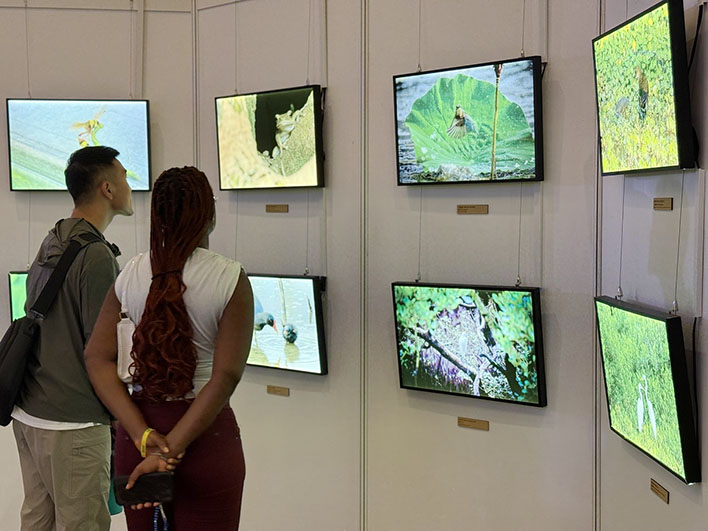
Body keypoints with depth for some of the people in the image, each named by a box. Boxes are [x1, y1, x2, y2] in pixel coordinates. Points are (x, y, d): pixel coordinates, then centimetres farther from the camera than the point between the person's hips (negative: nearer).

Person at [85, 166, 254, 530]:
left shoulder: (130, 275, -2)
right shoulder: (230, 278, -12)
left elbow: (98, 358, -7)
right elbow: (226, 376, -19)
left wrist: (146, 439, -13)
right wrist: (171, 450, -17)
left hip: (137, 431, 4)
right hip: (207, 433, -3)